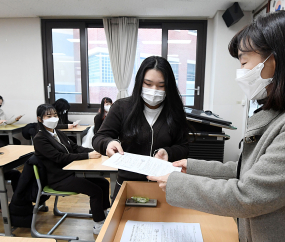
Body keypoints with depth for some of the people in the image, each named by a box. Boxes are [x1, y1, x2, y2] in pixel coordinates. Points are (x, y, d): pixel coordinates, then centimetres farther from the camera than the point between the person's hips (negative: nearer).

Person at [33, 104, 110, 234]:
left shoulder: (58, 133, 12)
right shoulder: (39, 139, -13)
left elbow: (75, 147, 7)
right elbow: (59, 157, -22)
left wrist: (92, 151, -13)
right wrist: (88, 156, -26)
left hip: (71, 172, 8)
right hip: (59, 178, -8)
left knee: (104, 183, 2)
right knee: (96, 191, -17)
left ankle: (103, 213, 19)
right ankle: (98, 226, 0)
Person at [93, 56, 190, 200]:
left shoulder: (175, 112, -1)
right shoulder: (122, 107, -4)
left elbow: (183, 148, 1)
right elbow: (99, 138, -3)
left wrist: (167, 152, -20)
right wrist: (109, 143, -26)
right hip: (127, 183, 0)